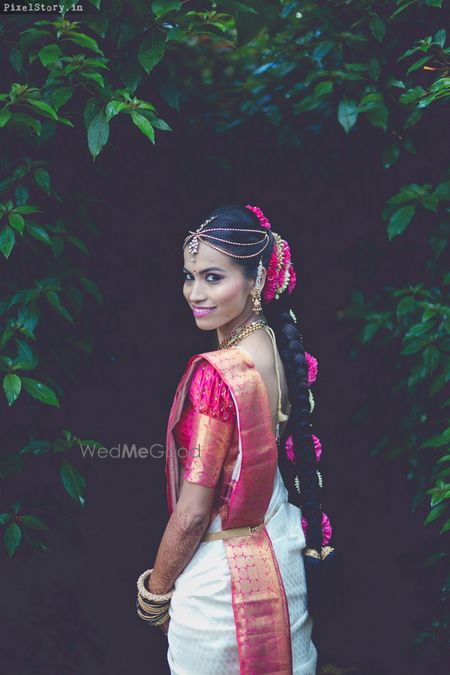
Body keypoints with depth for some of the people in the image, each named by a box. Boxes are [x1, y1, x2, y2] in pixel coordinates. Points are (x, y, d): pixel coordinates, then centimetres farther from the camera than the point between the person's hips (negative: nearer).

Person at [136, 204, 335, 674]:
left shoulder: (214, 374, -27)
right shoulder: (278, 347, -4)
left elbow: (192, 514, -22)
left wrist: (155, 594, -8)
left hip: (220, 573, -7)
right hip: (282, 549, 7)